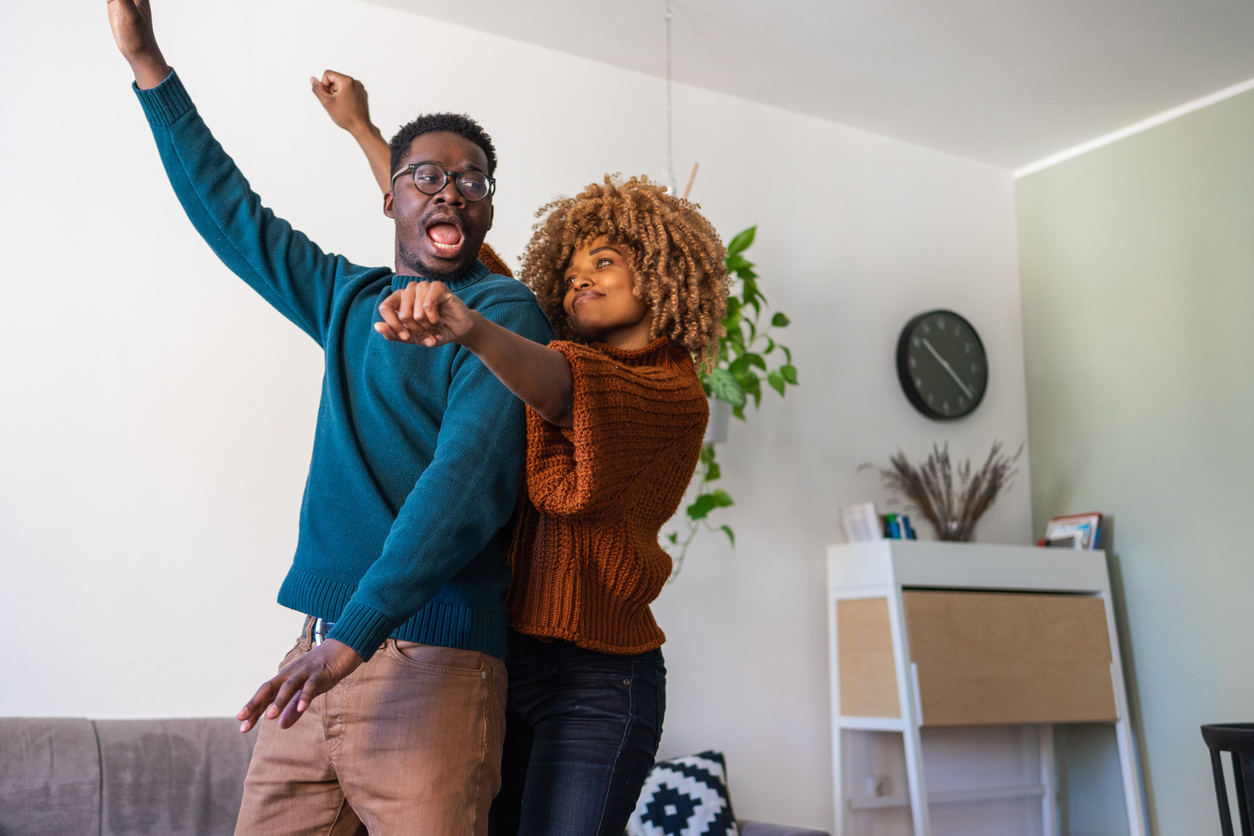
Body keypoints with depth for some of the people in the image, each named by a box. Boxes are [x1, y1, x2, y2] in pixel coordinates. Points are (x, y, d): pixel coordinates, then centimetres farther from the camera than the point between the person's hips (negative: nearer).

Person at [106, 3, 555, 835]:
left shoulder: (501, 312, -5)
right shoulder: (348, 300, 17)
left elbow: (469, 479, -18)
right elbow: (232, 214, 28)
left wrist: (357, 631, -26)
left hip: (427, 664, -6)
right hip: (320, 650, 6)